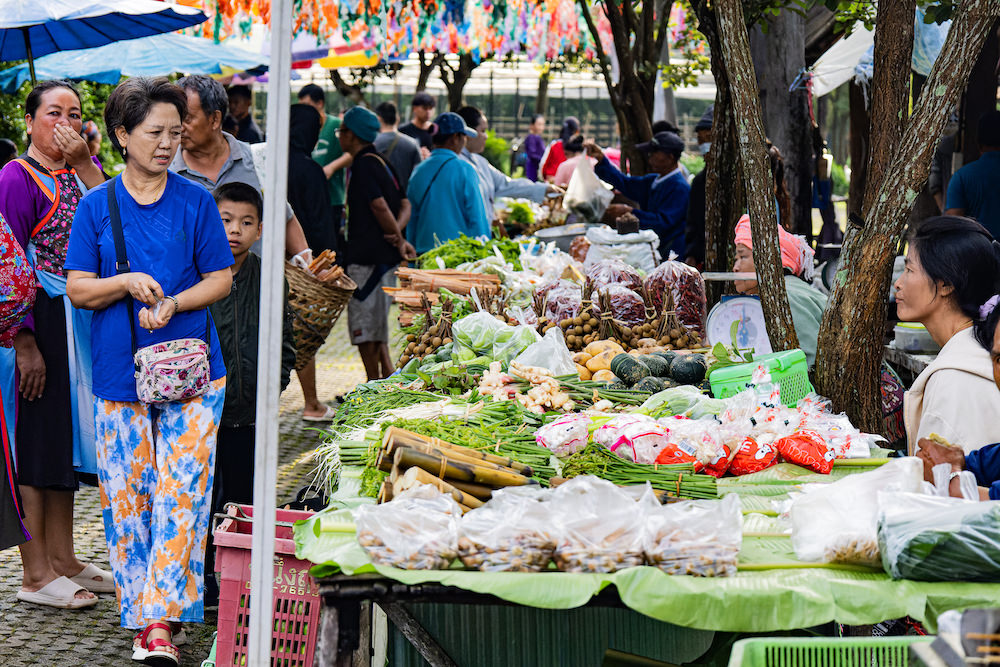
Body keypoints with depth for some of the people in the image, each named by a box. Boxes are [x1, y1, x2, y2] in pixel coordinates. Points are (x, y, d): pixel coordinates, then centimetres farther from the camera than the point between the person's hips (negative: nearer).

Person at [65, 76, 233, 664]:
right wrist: (129, 284, -15)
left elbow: (221, 279, 4)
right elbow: (78, 289, 4)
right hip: (120, 373, 1)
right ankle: (140, 616, 11)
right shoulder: (97, 206, 5)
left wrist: (172, 303, -13)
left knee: (181, 493, -9)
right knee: (126, 497, 2)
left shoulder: (196, 201, 4)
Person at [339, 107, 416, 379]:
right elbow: (404, 205, 15)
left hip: (367, 258, -10)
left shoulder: (363, 165, -13)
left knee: (366, 332, -4)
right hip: (384, 257, 10)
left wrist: (399, 240, -10)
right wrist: (397, 232, -1)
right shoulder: (382, 163, 16)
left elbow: (380, 207, -21)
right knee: (376, 331, 17)